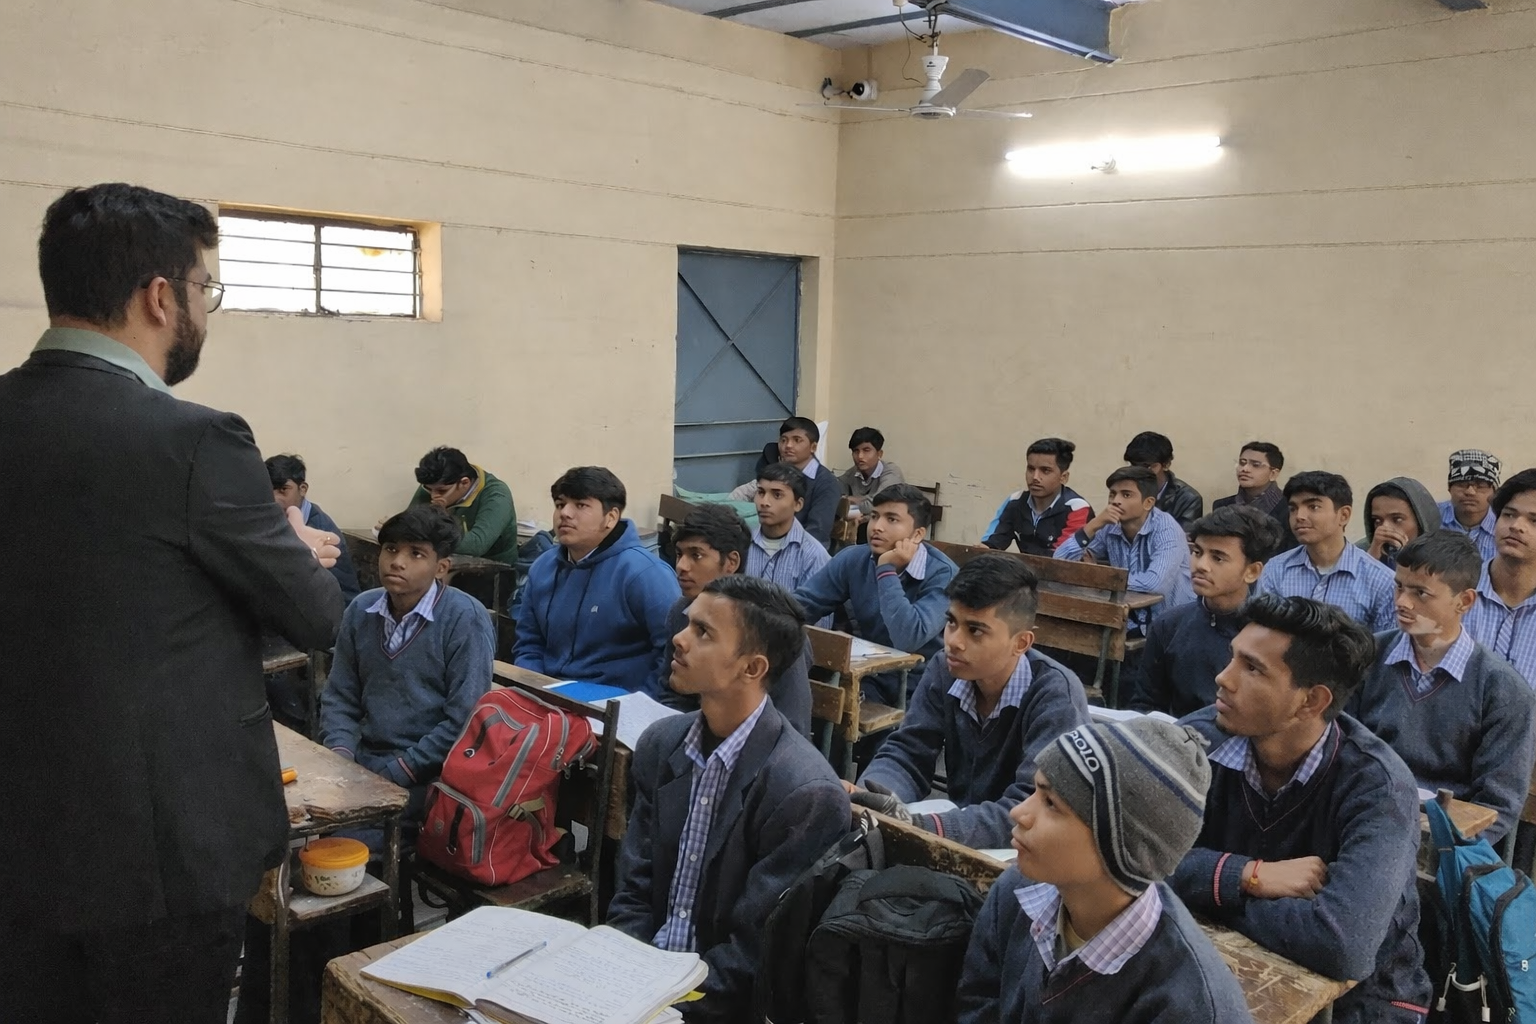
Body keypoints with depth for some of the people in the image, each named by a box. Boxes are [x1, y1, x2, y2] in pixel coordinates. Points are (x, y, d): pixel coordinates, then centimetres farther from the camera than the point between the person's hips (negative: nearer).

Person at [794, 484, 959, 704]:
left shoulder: (942, 573, -18)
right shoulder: (854, 559, -3)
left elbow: (908, 639, -31)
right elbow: (802, 603, 1)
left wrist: (886, 570, -26)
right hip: (867, 675, 4)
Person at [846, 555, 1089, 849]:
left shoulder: (1056, 697, -21)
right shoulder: (945, 671, -5)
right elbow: (906, 754, -5)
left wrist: (919, 827, -40)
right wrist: (860, 797, -27)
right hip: (964, 842, 5)